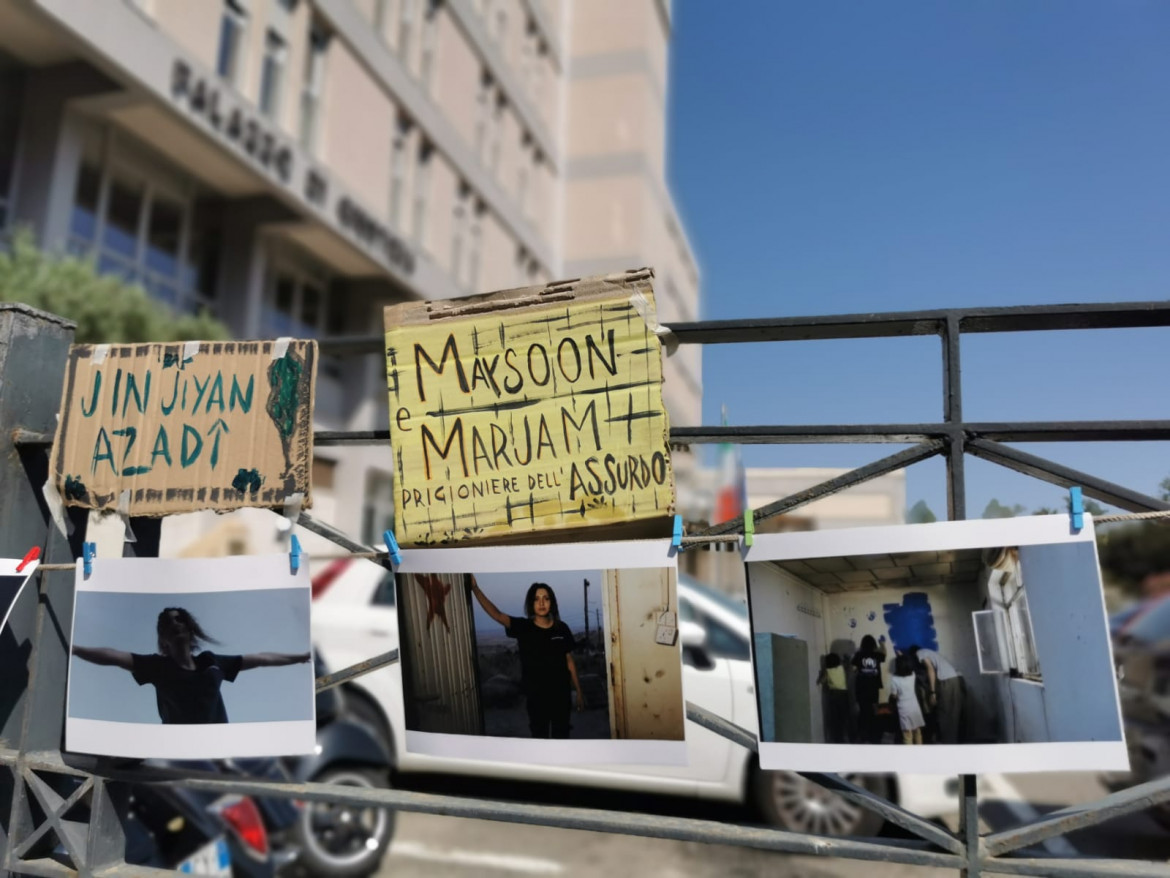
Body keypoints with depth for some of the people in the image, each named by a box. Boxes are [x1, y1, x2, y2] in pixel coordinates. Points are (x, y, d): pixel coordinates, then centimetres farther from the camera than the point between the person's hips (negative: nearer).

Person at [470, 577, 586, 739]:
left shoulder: (562, 629, -3)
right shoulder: (522, 627, -9)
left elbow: (569, 661, 4)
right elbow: (496, 614, -23)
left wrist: (579, 691, 6)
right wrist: (475, 588, -35)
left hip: (560, 693, 1)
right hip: (535, 695, -1)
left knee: (561, 734, 13)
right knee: (539, 734, 11)